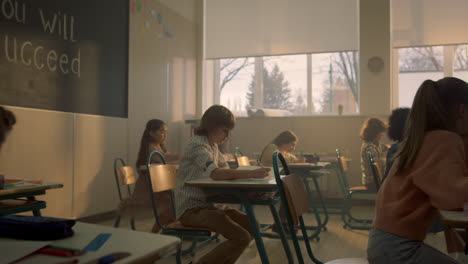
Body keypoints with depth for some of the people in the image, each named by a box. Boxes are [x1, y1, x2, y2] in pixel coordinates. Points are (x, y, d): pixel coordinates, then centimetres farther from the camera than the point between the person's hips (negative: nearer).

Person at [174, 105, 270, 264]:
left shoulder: (213, 145, 12)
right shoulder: (198, 145, -19)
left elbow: (224, 168, 19)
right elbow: (216, 173, -34)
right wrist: (252, 173, -36)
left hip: (208, 204, 10)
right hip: (191, 209, -10)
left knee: (251, 225, 6)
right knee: (241, 237, -20)